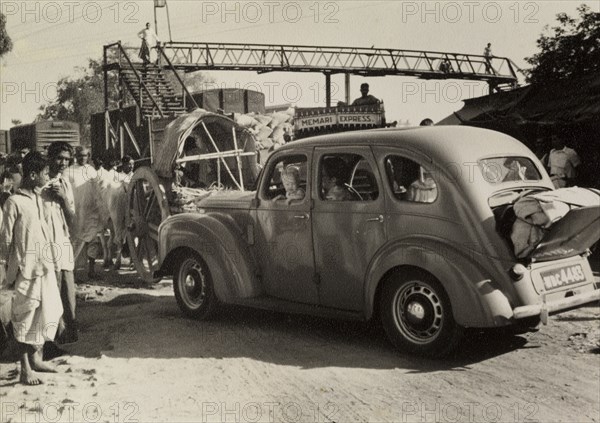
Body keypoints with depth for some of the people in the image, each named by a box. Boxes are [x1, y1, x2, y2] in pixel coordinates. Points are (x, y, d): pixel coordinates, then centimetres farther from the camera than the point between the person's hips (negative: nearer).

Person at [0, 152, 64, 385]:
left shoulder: (39, 199, 10)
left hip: (45, 265, 8)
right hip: (26, 268, -7)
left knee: (47, 312, 13)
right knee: (26, 316, 0)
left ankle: (36, 358, 28)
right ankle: (25, 370, 9)